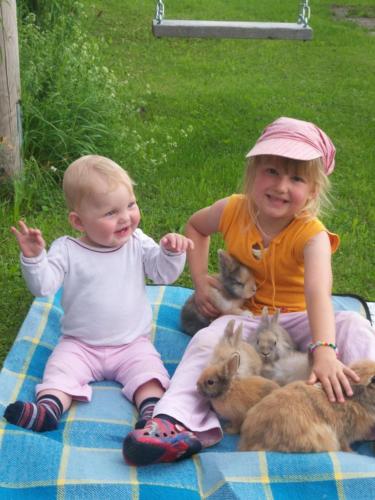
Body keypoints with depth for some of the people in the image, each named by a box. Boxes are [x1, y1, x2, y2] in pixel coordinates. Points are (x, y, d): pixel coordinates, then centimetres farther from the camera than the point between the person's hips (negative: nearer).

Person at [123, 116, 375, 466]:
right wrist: (200, 282, 2)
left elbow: (318, 290, -38)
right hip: (245, 316, 1)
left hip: (298, 319, -1)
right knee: (206, 341, -29)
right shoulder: (233, 211, -10)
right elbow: (196, 226, 14)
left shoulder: (311, 234, -20)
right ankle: (182, 424, -40)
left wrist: (324, 351, -55)